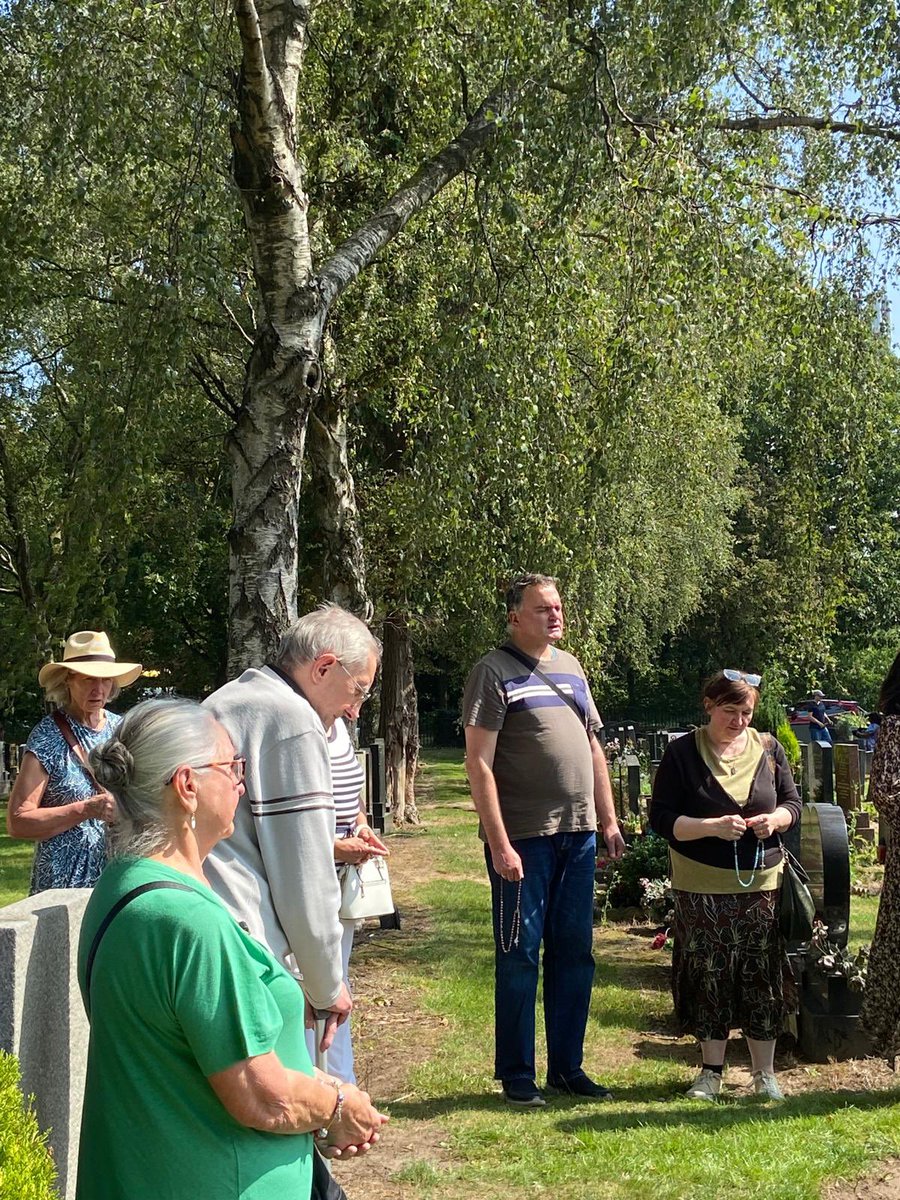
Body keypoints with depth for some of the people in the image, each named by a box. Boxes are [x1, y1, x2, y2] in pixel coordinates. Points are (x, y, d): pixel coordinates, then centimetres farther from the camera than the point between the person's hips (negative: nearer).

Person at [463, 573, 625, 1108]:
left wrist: (609, 820, 14)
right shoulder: (495, 671, -8)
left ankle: (567, 1066, 25)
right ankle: (517, 1075, 15)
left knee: (575, 953, 12)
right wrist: (500, 843, -18)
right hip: (523, 839, -6)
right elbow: (479, 763, -13)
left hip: (578, 834, 7)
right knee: (520, 955, 3)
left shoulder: (571, 667, 13)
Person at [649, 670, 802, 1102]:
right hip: (702, 886, -2)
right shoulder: (682, 753, -3)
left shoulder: (768, 748, 6)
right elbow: (662, 818, -7)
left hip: (762, 883, 2)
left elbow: (792, 803, 13)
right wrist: (712, 827, -20)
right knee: (709, 977, 4)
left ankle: (764, 1073, 18)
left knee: (762, 977, 4)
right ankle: (711, 1070, 19)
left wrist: (776, 820, -10)